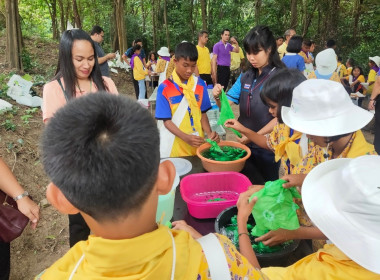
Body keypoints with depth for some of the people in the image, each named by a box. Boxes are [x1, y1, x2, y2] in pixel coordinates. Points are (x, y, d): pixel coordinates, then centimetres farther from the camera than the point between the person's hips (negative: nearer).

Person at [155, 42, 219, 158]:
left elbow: (202, 113, 5)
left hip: (197, 142, 3)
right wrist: (186, 137, -24)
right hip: (174, 144, -2)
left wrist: (209, 133, -13)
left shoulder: (200, 84, 0)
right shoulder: (164, 88, -9)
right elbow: (166, 121, -10)